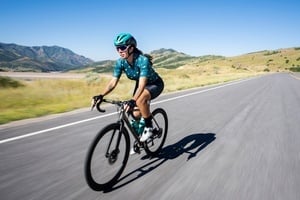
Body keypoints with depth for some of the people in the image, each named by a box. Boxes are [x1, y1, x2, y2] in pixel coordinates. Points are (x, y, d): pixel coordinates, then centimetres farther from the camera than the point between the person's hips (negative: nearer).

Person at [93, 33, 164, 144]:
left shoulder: (142, 60, -34)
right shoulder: (120, 62, -17)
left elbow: (142, 84, -43)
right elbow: (113, 83, -19)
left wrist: (132, 101, -56)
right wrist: (101, 95, -34)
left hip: (155, 84, -6)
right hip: (140, 84, 6)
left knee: (140, 100, -36)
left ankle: (148, 128, -14)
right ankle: (138, 140, 24)